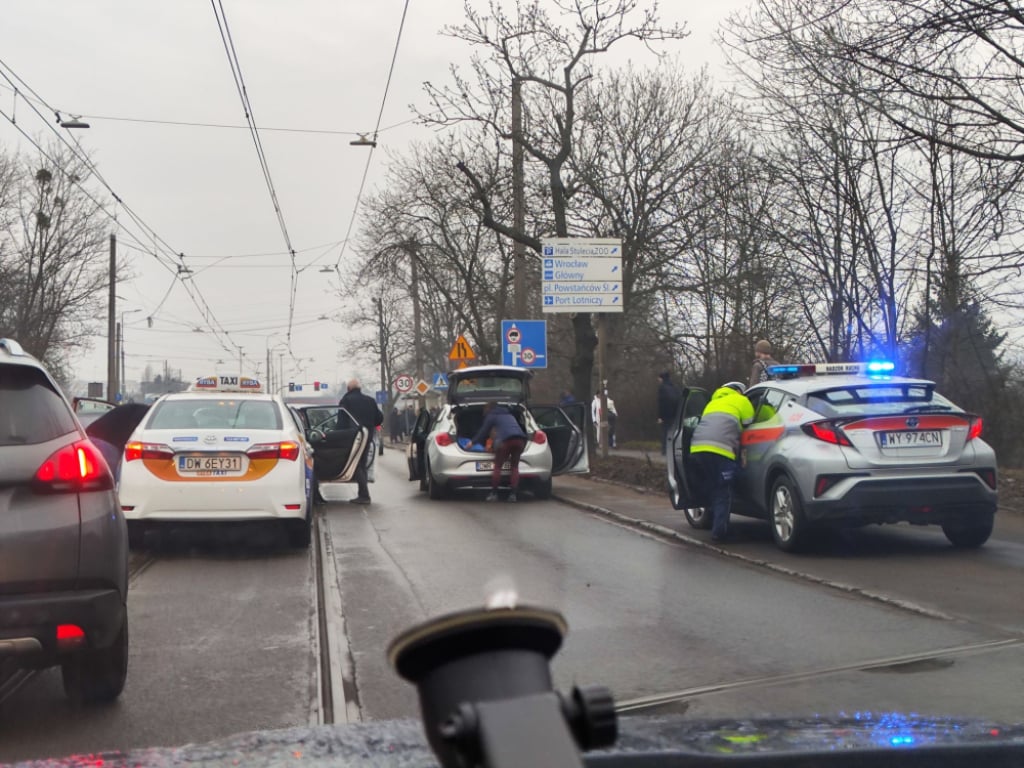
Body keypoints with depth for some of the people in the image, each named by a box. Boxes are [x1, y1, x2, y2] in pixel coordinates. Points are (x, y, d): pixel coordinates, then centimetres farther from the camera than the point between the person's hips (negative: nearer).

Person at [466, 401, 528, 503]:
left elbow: (483, 431, 23)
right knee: (514, 466, 13)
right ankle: (513, 494, 4)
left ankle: (494, 493, 2)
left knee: (497, 466, 5)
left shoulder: (491, 416, 19)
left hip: (506, 440, -5)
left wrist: (472, 442, 37)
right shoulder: (509, 415, 36)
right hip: (521, 438, 5)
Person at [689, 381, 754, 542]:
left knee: (711, 490, 18)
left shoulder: (713, 402, 37)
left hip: (697, 448, 6)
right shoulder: (741, 401, 19)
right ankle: (719, 531, -3)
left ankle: (716, 525, 23)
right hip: (719, 450, -6)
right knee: (723, 493, 2)